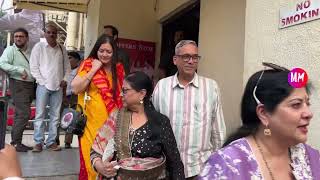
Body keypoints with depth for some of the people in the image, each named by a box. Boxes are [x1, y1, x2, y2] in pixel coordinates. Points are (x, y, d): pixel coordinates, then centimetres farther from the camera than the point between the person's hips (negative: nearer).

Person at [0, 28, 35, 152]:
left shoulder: (31, 51, 15)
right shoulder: (10, 50, -2)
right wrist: (20, 70, -19)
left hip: (30, 85, 6)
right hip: (18, 85, -6)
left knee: (20, 115, 11)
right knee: (24, 114, -13)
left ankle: (16, 142, 19)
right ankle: (15, 143, -5)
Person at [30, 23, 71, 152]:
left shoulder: (62, 48, 12)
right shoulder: (39, 46, 2)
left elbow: (67, 66, 16)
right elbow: (33, 67, -2)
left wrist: (65, 79, 2)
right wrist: (42, 82, -8)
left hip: (58, 86, 3)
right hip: (43, 85, -3)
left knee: (55, 116, 5)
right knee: (40, 114, -3)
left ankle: (51, 141, 13)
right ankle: (38, 142, 5)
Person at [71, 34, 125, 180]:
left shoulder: (118, 69, 7)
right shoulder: (88, 65, -1)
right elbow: (75, 88, -11)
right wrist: (93, 70, -13)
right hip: (92, 121, -2)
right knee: (91, 159, 4)